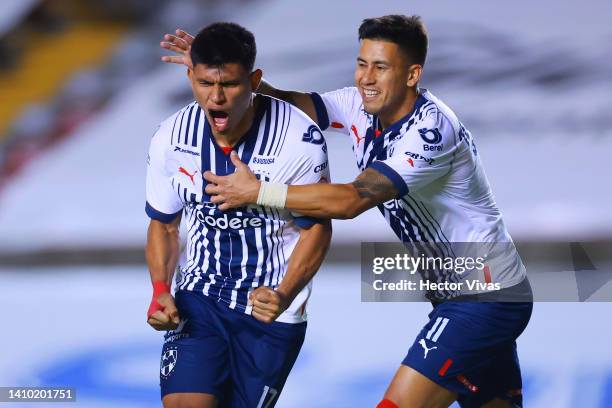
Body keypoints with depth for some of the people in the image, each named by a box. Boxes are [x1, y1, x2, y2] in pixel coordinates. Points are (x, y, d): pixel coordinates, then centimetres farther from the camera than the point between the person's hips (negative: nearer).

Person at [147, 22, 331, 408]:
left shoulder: (301, 140, -19)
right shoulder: (170, 140, -8)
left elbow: (317, 227, -9)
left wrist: (284, 296, -25)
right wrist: (161, 290, -8)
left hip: (272, 309, -2)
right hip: (198, 299, 2)